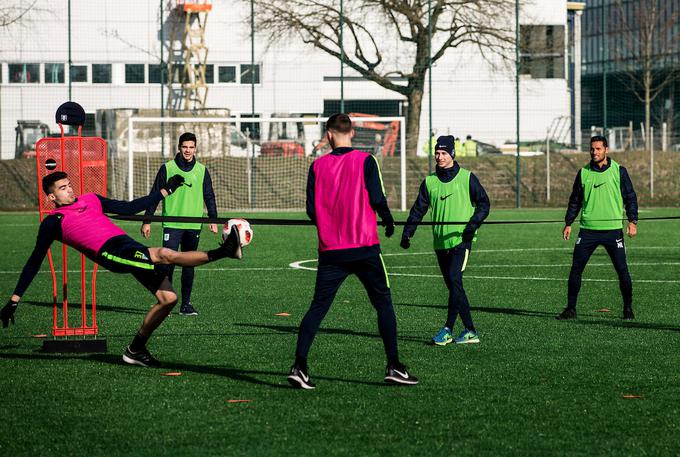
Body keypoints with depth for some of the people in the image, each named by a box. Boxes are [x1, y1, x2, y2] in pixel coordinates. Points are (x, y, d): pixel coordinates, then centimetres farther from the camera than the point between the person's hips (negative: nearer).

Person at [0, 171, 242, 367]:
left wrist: (165, 190, 27)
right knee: (165, 254, -28)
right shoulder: (53, 222, 9)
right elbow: (34, 263, 12)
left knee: (168, 298, -2)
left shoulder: (91, 200, 25)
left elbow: (129, 208, 31)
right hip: (110, 253, -7)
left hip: (129, 246, 8)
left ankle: (136, 350, 10)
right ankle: (219, 253, -42)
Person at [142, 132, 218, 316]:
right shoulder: (167, 168, 1)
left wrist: (213, 220, 1)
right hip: (172, 225, -3)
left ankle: (186, 304, 14)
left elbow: (209, 197, 13)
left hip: (193, 226, 3)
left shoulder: (201, 171, 8)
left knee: (189, 265, 7)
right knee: (168, 263, -10)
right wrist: (147, 221, 0)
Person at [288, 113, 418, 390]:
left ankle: (299, 367, -4)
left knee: (317, 307, 6)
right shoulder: (365, 161, -4)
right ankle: (393, 367, 5)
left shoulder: (318, 166, 3)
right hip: (364, 247, -2)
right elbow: (377, 199, -8)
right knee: (383, 305, 8)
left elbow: (311, 210, 3)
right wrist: (389, 222, 10)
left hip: (330, 250, 2)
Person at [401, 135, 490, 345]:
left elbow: (484, 202, 4)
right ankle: (470, 331, 9)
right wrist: (407, 232, 0)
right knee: (453, 287, 5)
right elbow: (418, 209, 12)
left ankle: (448, 329, -15)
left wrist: (474, 223, -11)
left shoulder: (467, 178, 2)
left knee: (454, 280, -18)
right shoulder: (429, 182, 11)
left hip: (461, 239, -5)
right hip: (440, 242, 5)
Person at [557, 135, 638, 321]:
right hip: (588, 229, 2)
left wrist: (632, 221, -5)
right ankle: (570, 309, 5)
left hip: (613, 229, -2)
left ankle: (628, 309, 12)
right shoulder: (583, 173, 8)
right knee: (575, 269, -3)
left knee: (622, 270, -2)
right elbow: (575, 200, 16)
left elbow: (630, 197, 4)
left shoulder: (618, 171, 1)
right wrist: (568, 223, 11)